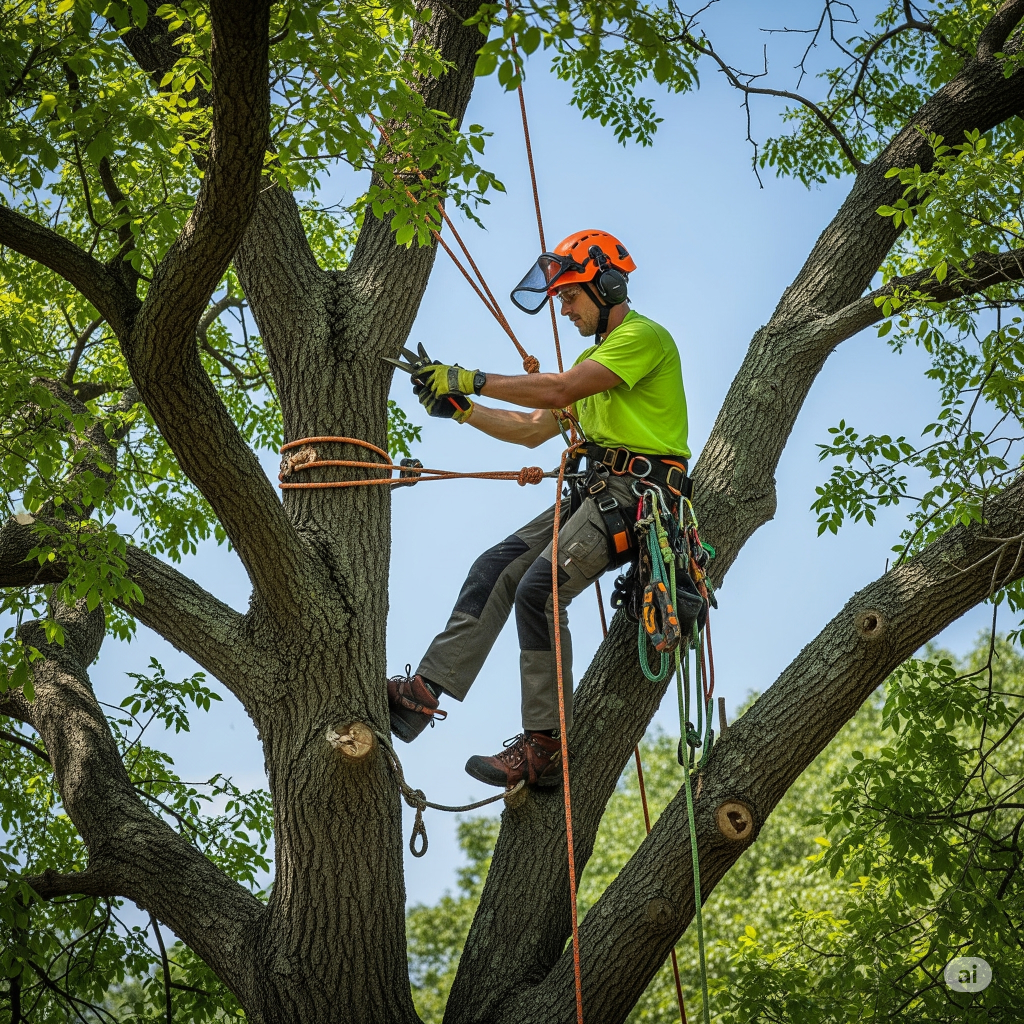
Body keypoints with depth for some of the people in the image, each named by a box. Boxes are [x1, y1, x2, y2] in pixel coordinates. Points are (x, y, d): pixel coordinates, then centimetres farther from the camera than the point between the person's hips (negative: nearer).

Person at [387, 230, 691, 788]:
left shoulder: (644, 337, -6)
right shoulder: (596, 355, 26)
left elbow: (560, 390, -19)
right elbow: (532, 429, 23)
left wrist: (472, 379, -14)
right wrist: (459, 407, 11)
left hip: (636, 491, -9)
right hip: (595, 491, 9)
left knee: (539, 588, -22)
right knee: (495, 568, -4)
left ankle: (544, 747, -19)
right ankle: (426, 689, -8)